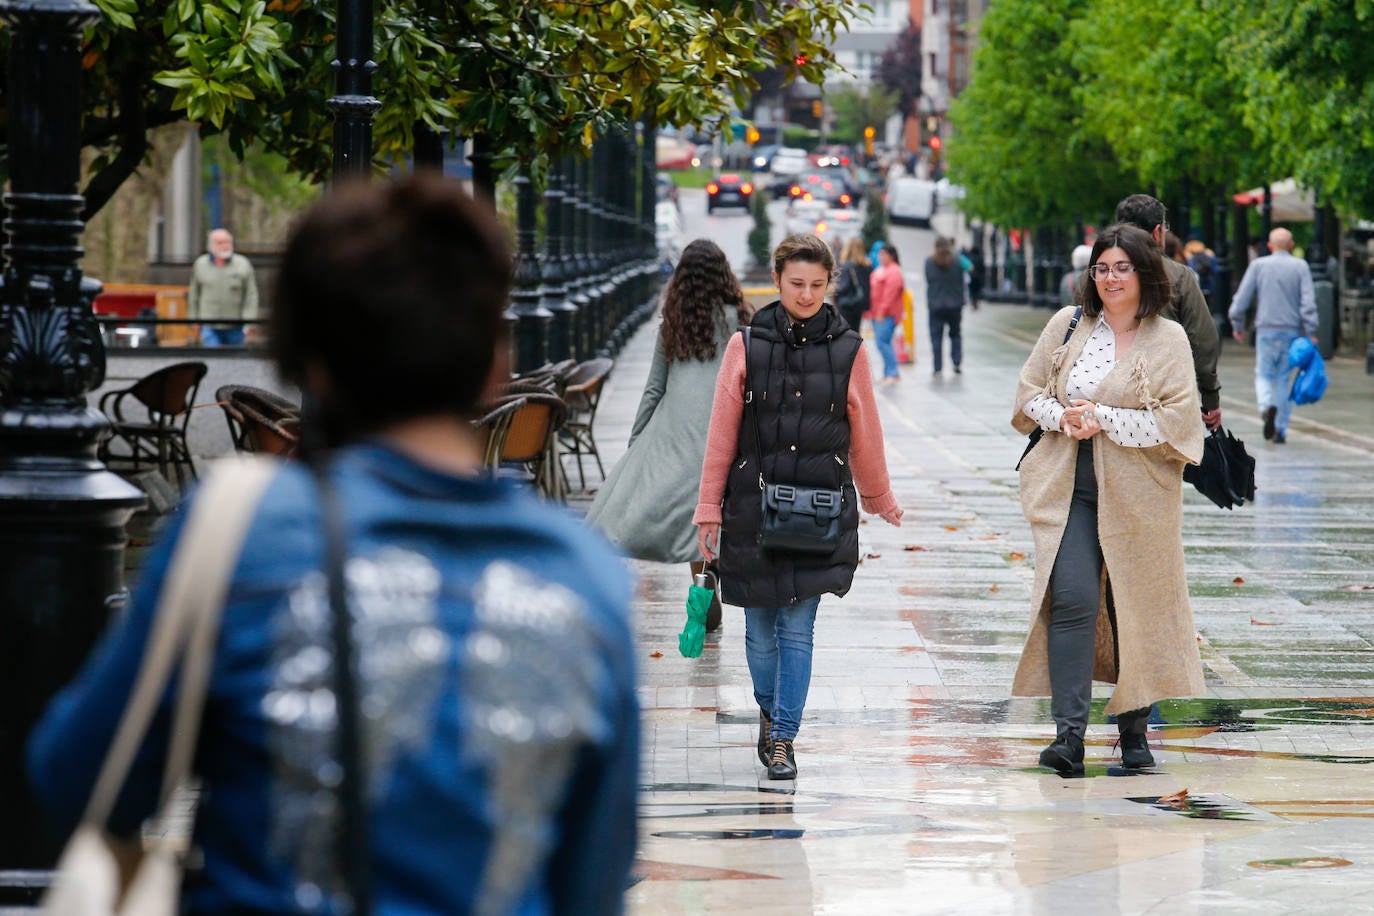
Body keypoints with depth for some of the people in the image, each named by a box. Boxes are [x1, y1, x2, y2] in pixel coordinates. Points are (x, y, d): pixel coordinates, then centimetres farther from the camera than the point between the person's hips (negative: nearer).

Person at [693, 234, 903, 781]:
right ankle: (770, 714, 31)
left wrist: (878, 499, 24)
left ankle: (783, 740, 1)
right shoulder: (747, 346, 0)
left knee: (798, 627, -4)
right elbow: (721, 434, 4)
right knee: (760, 627, 7)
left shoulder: (847, 351, 3)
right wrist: (709, 510, 4)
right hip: (754, 504, 0)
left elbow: (864, 434, 14)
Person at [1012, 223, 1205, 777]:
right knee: (1071, 598, -14)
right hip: (1069, 488, 1)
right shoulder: (1066, 326, 8)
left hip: (1135, 495, -1)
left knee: (1135, 607, 6)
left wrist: (1103, 419, -14)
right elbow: (1029, 391, 14)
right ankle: (1069, 734, -18)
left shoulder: (1168, 340, -1)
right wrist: (1062, 418, -7)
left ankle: (1134, 730, 22)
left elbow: (1176, 419, -8)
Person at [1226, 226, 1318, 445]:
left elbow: (1241, 299, 1)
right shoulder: (1300, 267, 2)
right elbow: (1308, 302, -7)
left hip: (1267, 330, -1)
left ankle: (1267, 406, -21)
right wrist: (1311, 333, -7)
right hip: (1293, 331, 1)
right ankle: (1280, 429, 6)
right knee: (1285, 380, 9)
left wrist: (1238, 326, 13)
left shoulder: (1258, 266, 2)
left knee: (1264, 375, 10)